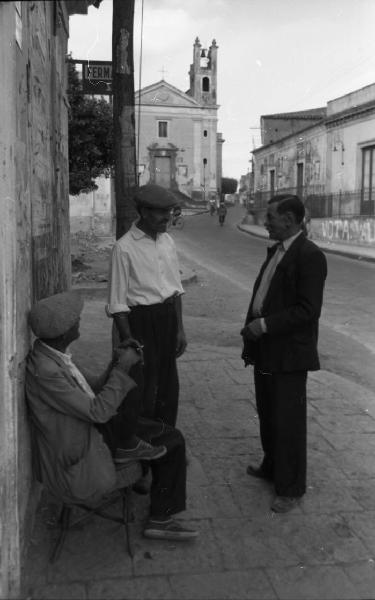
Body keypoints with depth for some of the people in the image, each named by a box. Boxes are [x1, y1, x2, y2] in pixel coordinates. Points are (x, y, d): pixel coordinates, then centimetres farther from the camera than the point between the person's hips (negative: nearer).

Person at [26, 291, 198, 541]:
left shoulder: (56, 354, 0)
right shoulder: (44, 370, -30)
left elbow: (94, 389, 8)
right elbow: (98, 411, -28)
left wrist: (117, 363, -9)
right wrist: (122, 368, -21)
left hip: (92, 432, 9)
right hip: (79, 457, -9)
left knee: (173, 439, 8)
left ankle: (160, 519, 16)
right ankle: (127, 446, 2)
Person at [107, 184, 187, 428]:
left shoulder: (167, 241, 6)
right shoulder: (125, 247, -14)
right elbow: (118, 303, -13)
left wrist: (180, 328, 12)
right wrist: (129, 343, -14)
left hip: (168, 317, 7)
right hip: (140, 320, -6)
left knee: (169, 386, 16)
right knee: (143, 392, 2)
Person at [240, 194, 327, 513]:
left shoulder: (310, 256, -16)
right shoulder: (276, 251, 11)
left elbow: (308, 310, -22)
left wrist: (265, 325, -20)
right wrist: (251, 332, 12)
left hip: (289, 355, -8)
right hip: (265, 351, 9)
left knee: (288, 422, 3)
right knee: (268, 415, 21)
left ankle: (291, 488, 18)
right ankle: (272, 466, 41)